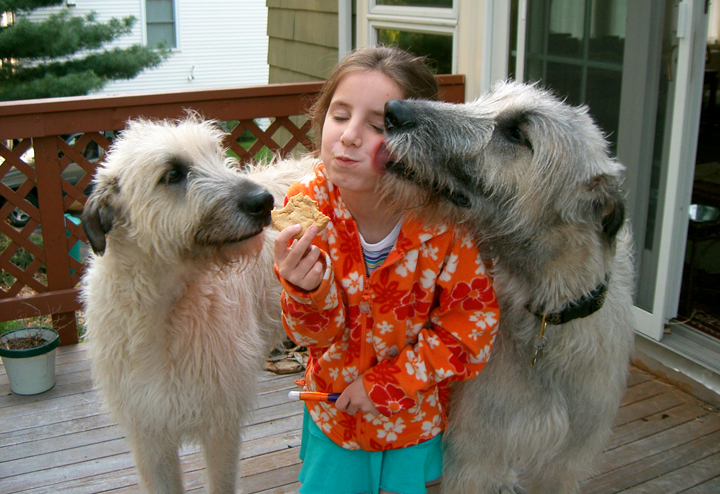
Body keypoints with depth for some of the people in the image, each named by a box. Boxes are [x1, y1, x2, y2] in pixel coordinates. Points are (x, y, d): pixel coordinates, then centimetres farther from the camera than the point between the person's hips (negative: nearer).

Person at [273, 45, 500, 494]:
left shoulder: (448, 218, -26)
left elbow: (470, 329, -14)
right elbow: (319, 334, -15)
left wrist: (386, 383, -14)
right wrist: (308, 290, -38)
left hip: (418, 411, -1)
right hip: (334, 406, 2)